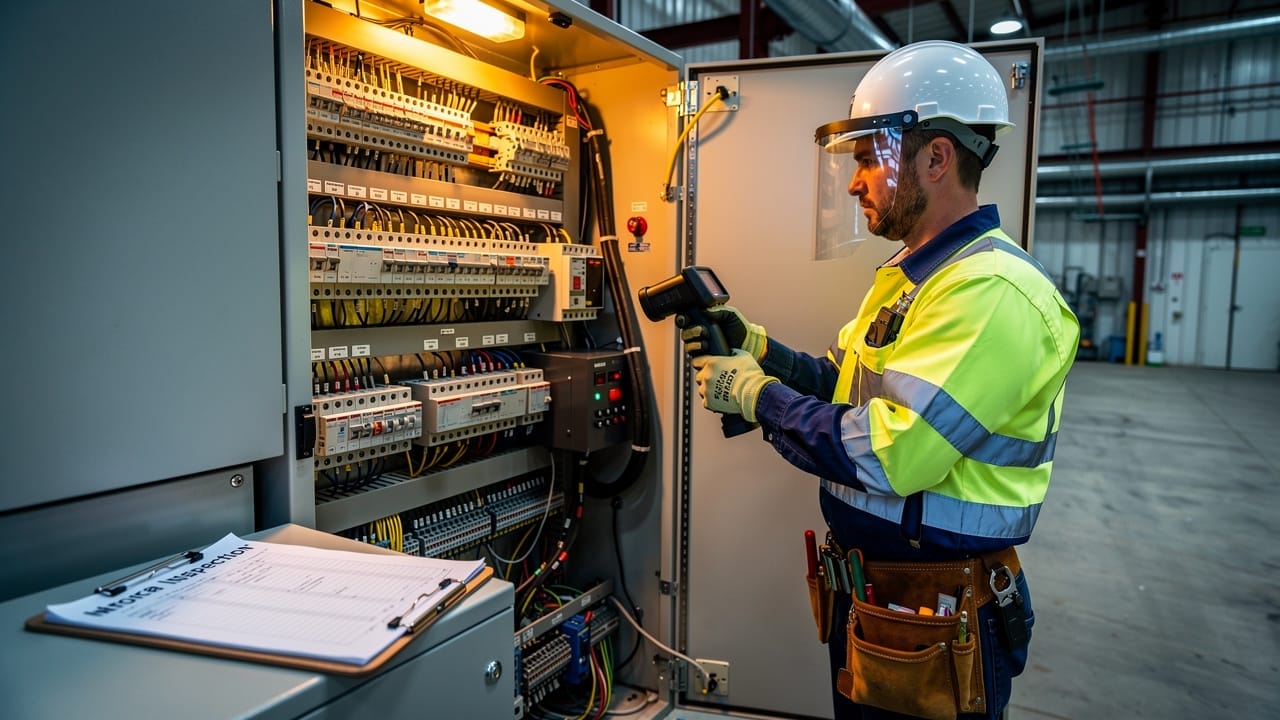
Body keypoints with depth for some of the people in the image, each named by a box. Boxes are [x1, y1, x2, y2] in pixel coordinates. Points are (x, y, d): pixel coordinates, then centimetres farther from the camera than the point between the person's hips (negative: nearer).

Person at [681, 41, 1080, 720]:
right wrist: (753, 345, -1)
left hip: (934, 626, -9)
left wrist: (753, 394, -19)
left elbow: (883, 457, -30)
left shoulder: (989, 291, -25)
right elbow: (844, 383, 12)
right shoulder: (911, 274, 10)